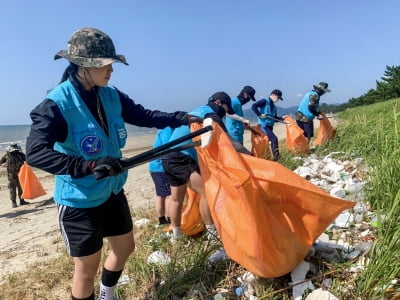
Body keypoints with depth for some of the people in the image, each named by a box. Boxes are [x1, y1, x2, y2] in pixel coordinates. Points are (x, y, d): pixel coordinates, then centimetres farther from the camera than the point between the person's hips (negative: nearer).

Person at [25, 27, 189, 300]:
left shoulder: (111, 96, -3)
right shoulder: (57, 104, -23)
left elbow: (144, 116, 5)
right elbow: (35, 152, -31)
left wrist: (182, 118, -5)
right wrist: (90, 165, -41)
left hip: (112, 192, 8)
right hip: (79, 201, -7)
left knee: (125, 247, 23)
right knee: (87, 268, 8)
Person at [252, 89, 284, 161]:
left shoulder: (273, 106, 19)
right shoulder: (264, 101, -6)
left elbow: (275, 118, 21)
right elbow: (253, 106, -18)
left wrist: (282, 118, 7)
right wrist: (260, 114, -21)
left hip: (270, 126, 9)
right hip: (264, 125, -9)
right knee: (274, 139, -20)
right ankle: (276, 157, -17)